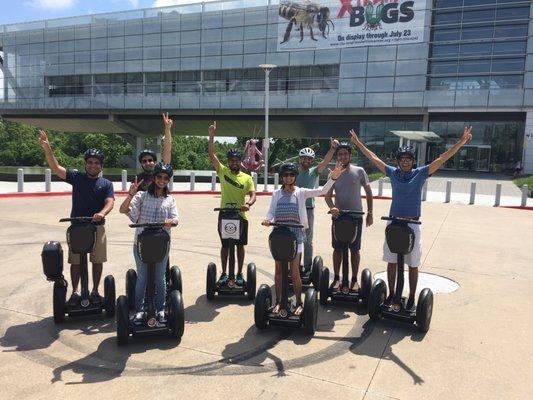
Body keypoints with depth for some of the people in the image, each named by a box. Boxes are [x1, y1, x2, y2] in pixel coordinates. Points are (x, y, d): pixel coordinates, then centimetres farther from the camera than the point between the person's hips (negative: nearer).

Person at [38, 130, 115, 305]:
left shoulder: (106, 184, 3)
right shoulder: (77, 177, 2)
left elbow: (110, 202, -11)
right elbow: (56, 168, -11)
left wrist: (102, 213, -33)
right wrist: (47, 149, -27)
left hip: (97, 227, 0)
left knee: (97, 261, 7)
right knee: (75, 261, 6)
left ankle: (95, 292, 21)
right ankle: (75, 293, 20)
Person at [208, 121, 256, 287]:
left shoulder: (247, 178, 2)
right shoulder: (223, 171, 3)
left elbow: (253, 195, -6)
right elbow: (211, 154, -3)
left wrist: (248, 204, -27)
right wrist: (211, 135, -11)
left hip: (241, 215, 0)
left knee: (240, 245, 8)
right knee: (225, 245, 9)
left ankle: (239, 274, 20)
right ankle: (224, 273, 20)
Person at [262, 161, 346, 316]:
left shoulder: (301, 192, 2)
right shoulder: (276, 193, 8)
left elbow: (321, 190, -8)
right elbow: (271, 212, 5)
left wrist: (333, 178, -22)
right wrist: (267, 220, -17)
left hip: (295, 235, -2)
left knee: (294, 272, 1)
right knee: (279, 270, 10)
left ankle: (299, 303, 16)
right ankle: (278, 302, 23)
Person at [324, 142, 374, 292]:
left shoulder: (359, 171, -3)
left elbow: (368, 192, 4)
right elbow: (328, 195, 0)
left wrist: (370, 213, 1)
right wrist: (332, 207, -21)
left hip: (356, 216, -2)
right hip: (338, 216, 2)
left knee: (355, 249, 7)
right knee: (337, 248, 9)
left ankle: (354, 280, 21)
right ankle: (336, 278, 22)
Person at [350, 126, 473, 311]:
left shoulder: (420, 173, -1)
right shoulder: (393, 172, 4)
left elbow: (442, 158, -6)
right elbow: (373, 157, 11)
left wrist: (462, 141, -14)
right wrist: (358, 142, 15)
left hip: (412, 224, -2)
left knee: (413, 264, 7)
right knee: (391, 261, 10)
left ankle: (411, 298, 20)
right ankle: (391, 294, 24)